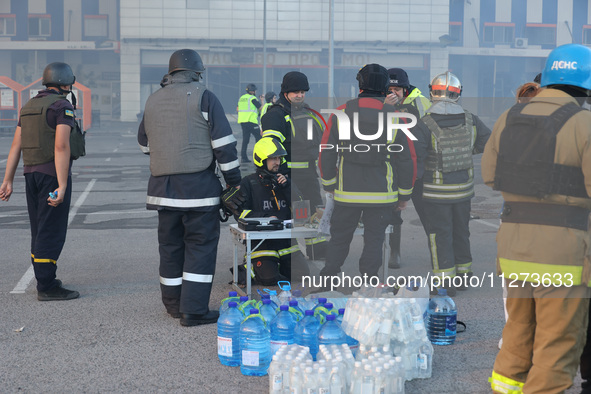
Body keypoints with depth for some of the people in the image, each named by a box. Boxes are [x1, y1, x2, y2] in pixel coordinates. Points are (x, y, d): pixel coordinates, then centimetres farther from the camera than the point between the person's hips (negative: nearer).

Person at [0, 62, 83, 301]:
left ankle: (44, 280, 24)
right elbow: (61, 147, -21)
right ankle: (47, 288, -3)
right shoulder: (63, 107, -11)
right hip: (53, 175, -8)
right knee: (52, 232, -5)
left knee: (40, 231, 15)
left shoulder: (29, 107, 14)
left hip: (31, 174, 8)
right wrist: (62, 186, -24)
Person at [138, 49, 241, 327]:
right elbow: (223, 143, -9)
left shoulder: (153, 101, 13)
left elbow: (144, 143, 24)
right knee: (201, 244, -1)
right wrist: (234, 180, -2)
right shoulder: (204, 97, -5)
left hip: (163, 186, 6)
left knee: (170, 244, 14)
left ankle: (173, 304, 24)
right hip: (198, 184, -6)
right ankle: (193, 310, -4)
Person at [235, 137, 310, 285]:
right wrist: (265, 218, -21)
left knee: (303, 277, -10)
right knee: (269, 279, -22)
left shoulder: (284, 180, 14)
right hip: (261, 242, -4)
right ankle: (249, 268, 8)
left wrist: (287, 186, -6)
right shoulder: (248, 183, 1)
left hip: (287, 241, 4)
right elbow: (241, 213, -7)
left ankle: (281, 267, 17)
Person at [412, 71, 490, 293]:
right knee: (461, 231, 19)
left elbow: (414, 156, -23)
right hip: (464, 187, 4)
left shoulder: (425, 126, -19)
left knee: (440, 235, 6)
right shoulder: (470, 122, -4)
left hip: (437, 191, -4)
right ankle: (463, 275, 30)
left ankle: (445, 281, 8)